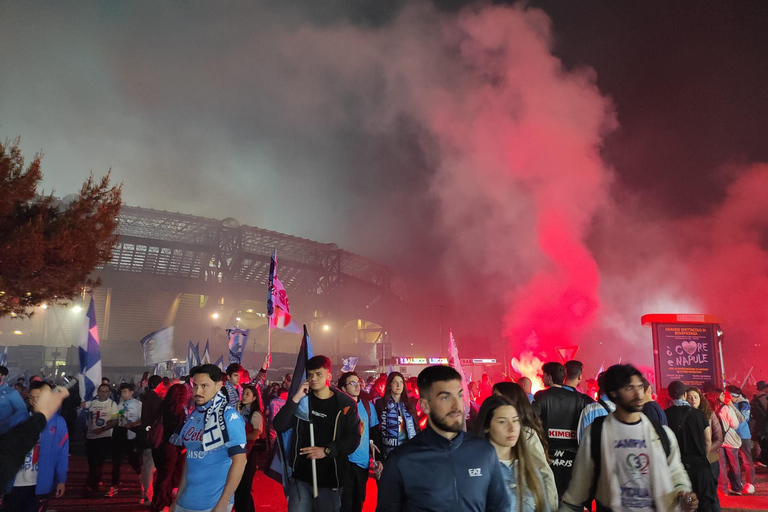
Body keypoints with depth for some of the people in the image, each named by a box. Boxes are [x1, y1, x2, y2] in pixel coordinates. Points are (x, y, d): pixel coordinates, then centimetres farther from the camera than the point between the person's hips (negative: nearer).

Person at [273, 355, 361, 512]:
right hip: (301, 476, 2)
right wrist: (295, 399, -15)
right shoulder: (302, 399, 6)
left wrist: (327, 451, -16)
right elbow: (279, 427, -5)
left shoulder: (346, 404, -3)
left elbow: (353, 438, -7)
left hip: (330, 478, -2)